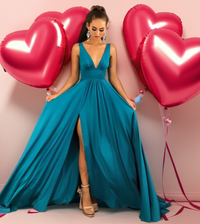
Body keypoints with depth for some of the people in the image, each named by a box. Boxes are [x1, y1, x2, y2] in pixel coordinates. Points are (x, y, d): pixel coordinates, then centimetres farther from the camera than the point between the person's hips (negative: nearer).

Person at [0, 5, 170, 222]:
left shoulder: (111, 49, 6)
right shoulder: (77, 48, 2)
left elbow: (113, 78, 9)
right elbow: (73, 78, 5)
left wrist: (127, 99, 5)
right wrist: (57, 95, -2)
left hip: (105, 98, 2)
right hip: (83, 97, -1)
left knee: (102, 146, 2)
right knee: (85, 145, -2)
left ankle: (95, 189, 17)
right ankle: (85, 192, 9)